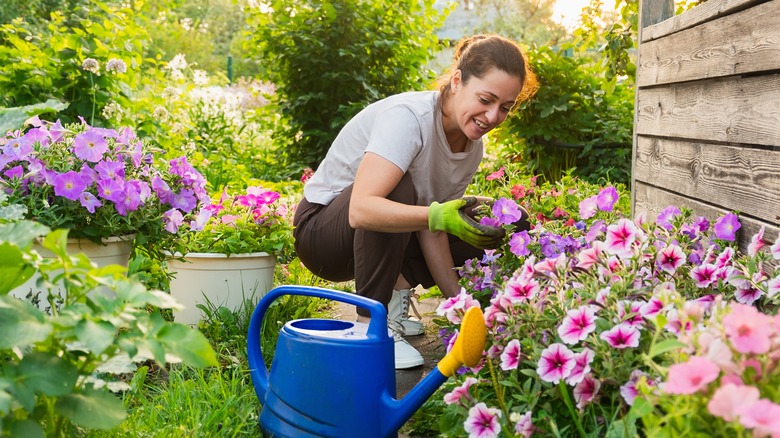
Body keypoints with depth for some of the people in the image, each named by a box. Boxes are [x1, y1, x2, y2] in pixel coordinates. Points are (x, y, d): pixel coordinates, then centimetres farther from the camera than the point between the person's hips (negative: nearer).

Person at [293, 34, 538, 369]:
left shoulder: (473, 146, -6)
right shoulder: (408, 117, -29)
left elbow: (431, 229, -8)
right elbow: (361, 209, -42)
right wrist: (439, 215, -53)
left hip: (391, 240, 6)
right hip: (321, 226, -6)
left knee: (486, 235, -10)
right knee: (398, 187, -36)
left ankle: (395, 293, 5)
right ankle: (371, 324, -24)